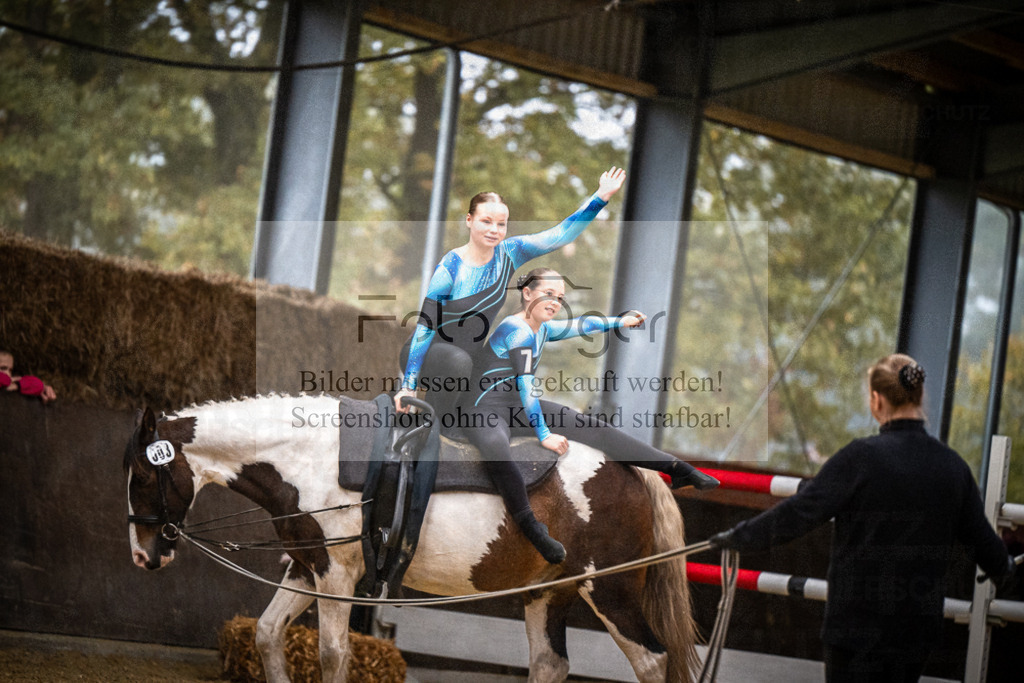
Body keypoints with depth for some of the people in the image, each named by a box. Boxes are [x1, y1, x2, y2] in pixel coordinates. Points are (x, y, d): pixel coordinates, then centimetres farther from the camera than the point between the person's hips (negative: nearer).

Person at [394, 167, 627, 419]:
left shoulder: (508, 253, -5)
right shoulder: (450, 268, -20)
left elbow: (562, 234, -5)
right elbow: (426, 326, -20)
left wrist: (601, 197, -15)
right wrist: (409, 386, -24)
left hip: (466, 358, 7)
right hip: (425, 353, -7)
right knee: (458, 361, -40)